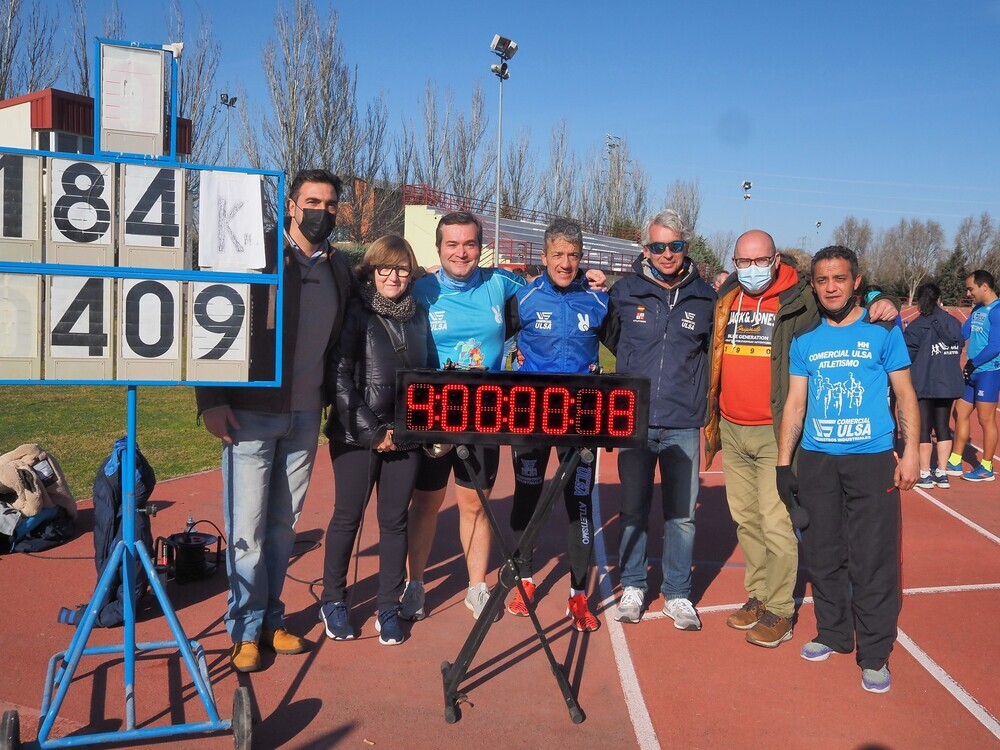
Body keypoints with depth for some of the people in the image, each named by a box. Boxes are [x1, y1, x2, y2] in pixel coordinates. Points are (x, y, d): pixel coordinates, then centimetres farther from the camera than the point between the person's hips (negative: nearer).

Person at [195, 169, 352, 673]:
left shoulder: (338, 269, 10)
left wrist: (331, 401, 12)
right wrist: (212, 400, -14)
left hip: (305, 417, 5)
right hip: (251, 414, -5)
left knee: (284, 524, 12)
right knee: (247, 527, 0)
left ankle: (271, 620, 25)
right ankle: (246, 631, 13)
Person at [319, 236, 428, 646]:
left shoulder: (418, 316, 9)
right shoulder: (355, 313, -5)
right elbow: (338, 377, -11)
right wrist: (372, 432, -12)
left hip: (405, 436, 4)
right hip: (357, 435, -4)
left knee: (394, 520, 8)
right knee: (347, 517, 7)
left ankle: (389, 607, 19)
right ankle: (332, 600, 24)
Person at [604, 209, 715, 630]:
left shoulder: (705, 297, 3)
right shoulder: (625, 292, 0)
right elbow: (610, 342, 15)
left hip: (683, 425, 0)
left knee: (682, 515, 5)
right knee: (633, 509, 10)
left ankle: (678, 595, 20)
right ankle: (632, 588, 25)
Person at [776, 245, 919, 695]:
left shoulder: (882, 331, 1)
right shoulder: (805, 339, 8)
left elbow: (905, 394, 3)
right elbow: (795, 402, 10)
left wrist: (911, 451, -6)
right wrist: (783, 463, 6)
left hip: (871, 461, -3)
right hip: (815, 460, 3)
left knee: (872, 559, -2)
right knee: (822, 554, 10)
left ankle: (875, 653, 11)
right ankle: (832, 633, 28)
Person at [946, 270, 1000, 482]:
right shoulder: (977, 309, 12)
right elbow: (962, 334, 13)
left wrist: (973, 363, -16)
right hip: (972, 372, 9)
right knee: (960, 414, 12)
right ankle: (954, 463, 21)